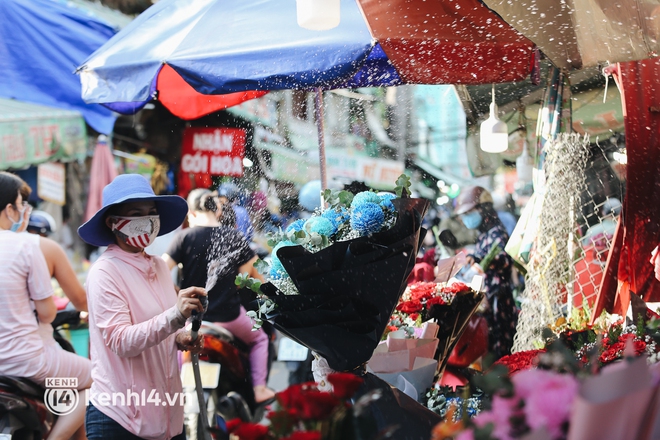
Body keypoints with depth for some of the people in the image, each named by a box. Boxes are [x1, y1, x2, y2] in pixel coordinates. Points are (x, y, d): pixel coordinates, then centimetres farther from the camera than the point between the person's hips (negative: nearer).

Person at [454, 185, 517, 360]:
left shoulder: (496, 233, -11)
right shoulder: (484, 235, 19)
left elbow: (505, 259, -31)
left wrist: (480, 260, -46)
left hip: (498, 298, -10)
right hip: (486, 298, 10)